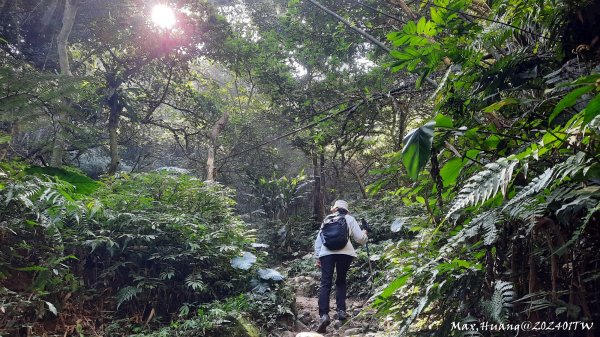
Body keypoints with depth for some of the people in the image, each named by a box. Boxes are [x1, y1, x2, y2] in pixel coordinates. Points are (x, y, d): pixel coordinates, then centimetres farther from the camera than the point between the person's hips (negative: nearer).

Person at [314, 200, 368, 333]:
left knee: (325, 283, -5)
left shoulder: (327, 219, 24)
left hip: (326, 252, 1)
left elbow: (318, 239, 20)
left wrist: (317, 257, 23)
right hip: (345, 252, 0)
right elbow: (360, 239, 11)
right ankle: (341, 311, 9)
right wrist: (364, 234, 32)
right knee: (341, 281, 17)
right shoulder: (349, 218, 17)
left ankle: (324, 315, -19)